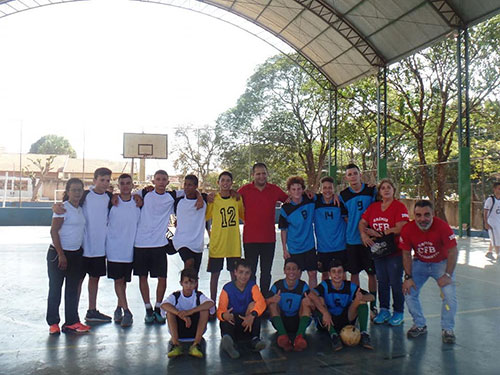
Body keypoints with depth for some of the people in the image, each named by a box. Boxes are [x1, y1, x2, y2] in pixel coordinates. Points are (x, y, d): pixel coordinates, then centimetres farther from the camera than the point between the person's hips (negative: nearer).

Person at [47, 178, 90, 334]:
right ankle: (53, 323, 16)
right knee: (55, 288, 4)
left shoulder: (81, 209, 9)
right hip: (59, 253, -7)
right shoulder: (63, 208, -11)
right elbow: (54, 231, -15)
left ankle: (71, 322, 18)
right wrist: (61, 255, -17)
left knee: (73, 289, 10)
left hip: (76, 254, 7)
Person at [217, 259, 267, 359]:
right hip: (232, 323, -1)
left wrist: (252, 315, -42)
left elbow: (261, 302, -21)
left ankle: (255, 339, -30)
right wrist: (224, 315, -41)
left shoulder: (252, 286, -2)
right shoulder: (227, 289, -6)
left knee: (253, 305, -24)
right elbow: (220, 310, -14)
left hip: (248, 323, 1)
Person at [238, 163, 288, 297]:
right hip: (250, 239, -2)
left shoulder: (274, 189, 4)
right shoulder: (245, 190, -3)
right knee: (250, 272, 4)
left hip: (269, 239, 2)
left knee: (266, 273, 13)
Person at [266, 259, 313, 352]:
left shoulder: (303, 286, -4)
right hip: (280, 321, 0)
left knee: (305, 302, -22)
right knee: (272, 303, -22)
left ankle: (299, 336, -40)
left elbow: (313, 308, -15)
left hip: (298, 322, 0)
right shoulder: (278, 285, -4)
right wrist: (271, 300, -37)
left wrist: (310, 303, -39)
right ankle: (282, 335, -40)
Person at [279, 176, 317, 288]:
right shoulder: (285, 208, -10)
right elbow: (283, 230, -2)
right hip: (294, 248, -2)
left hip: (310, 245, 2)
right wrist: (284, 249, -2)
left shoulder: (310, 200, -7)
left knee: (313, 273, 6)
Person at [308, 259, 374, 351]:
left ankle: (364, 333, -19)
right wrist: (325, 313, -44)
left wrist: (362, 298, -35)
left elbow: (371, 297, -11)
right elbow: (311, 295, -35)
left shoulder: (350, 286, -7)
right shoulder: (325, 285, -15)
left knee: (362, 300, -15)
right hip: (328, 322, -2)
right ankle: (333, 335, -31)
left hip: (346, 321, 2)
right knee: (319, 300, -28)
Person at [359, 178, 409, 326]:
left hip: (395, 251, -5)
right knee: (382, 281, 13)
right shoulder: (373, 207, 9)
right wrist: (364, 234, -10)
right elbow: (362, 222, 9)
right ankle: (384, 310, 26)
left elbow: (400, 229, -18)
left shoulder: (400, 207, -8)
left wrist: (378, 233, -13)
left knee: (395, 282, 3)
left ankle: (399, 312, 19)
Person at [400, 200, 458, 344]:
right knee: (409, 292, -6)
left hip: (441, 263, -2)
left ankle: (447, 329, 6)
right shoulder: (407, 229, -20)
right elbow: (406, 254, -8)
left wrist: (447, 275, -20)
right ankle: (420, 325, 15)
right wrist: (408, 277, -11)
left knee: (449, 294, -16)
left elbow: (453, 252, -18)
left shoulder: (442, 227, -27)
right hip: (419, 263, 2)